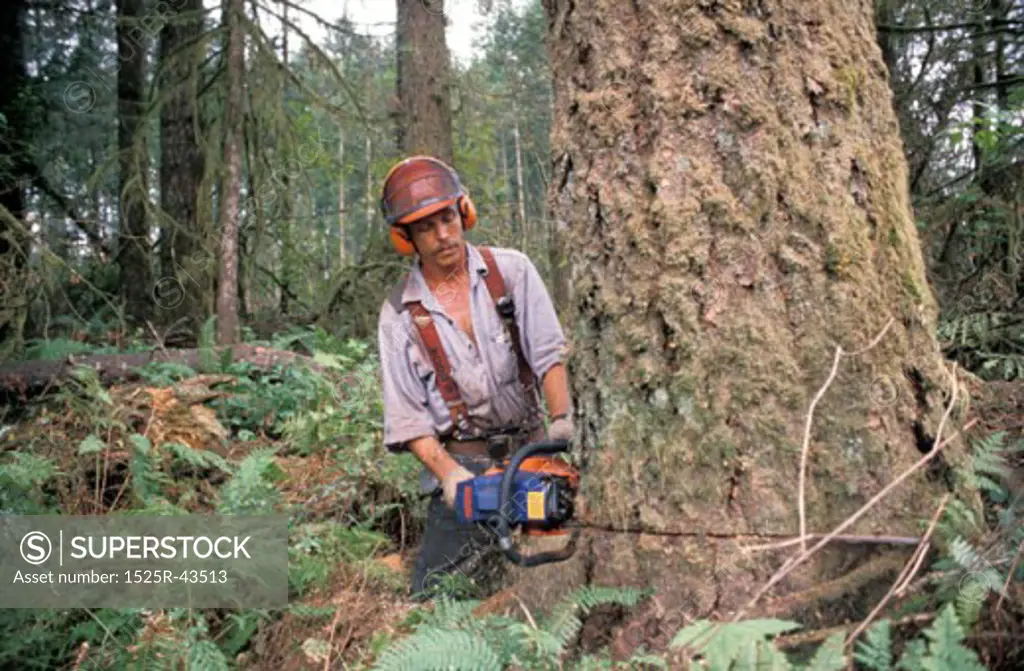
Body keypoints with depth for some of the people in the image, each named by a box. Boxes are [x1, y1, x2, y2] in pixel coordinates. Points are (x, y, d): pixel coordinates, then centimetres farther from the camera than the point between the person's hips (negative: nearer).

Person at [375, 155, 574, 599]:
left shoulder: (511, 271, 2)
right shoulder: (399, 313, 1)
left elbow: (549, 353, -3)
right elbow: (406, 413, -2)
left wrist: (561, 417, -19)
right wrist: (447, 472, -16)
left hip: (529, 450, 0)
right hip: (459, 464, 0)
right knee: (435, 596, -5)